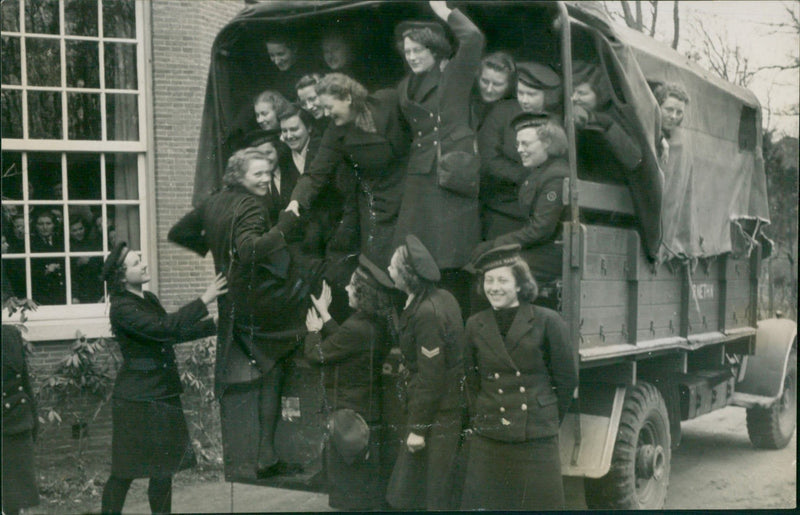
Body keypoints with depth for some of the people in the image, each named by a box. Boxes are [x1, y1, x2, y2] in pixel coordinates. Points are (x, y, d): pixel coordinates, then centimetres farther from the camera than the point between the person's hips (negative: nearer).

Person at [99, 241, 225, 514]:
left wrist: (216, 324, 13)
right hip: (137, 401, -8)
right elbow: (163, 328, -27)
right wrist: (203, 301, -27)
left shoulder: (149, 300, 12)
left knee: (164, 467, 12)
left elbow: (176, 333, 19)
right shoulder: (122, 308, -16)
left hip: (164, 396, 8)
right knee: (125, 471, 0)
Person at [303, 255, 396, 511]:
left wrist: (313, 331, 5)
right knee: (370, 487, 20)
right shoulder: (379, 326, 1)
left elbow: (316, 355, -14)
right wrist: (324, 315, 22)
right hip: (371, 415, 8)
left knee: (348, 489, 5)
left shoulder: (356, 329, -26)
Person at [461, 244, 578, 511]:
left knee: (538, 500, 2)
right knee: (485, 503, 5)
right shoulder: (476, 325, 6)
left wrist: (549, 419, 8)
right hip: (488, 442, 3)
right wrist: (479, 420, 10)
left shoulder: (547, 322, -4)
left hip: (536, 441, -2)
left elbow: (567, 378, 3)